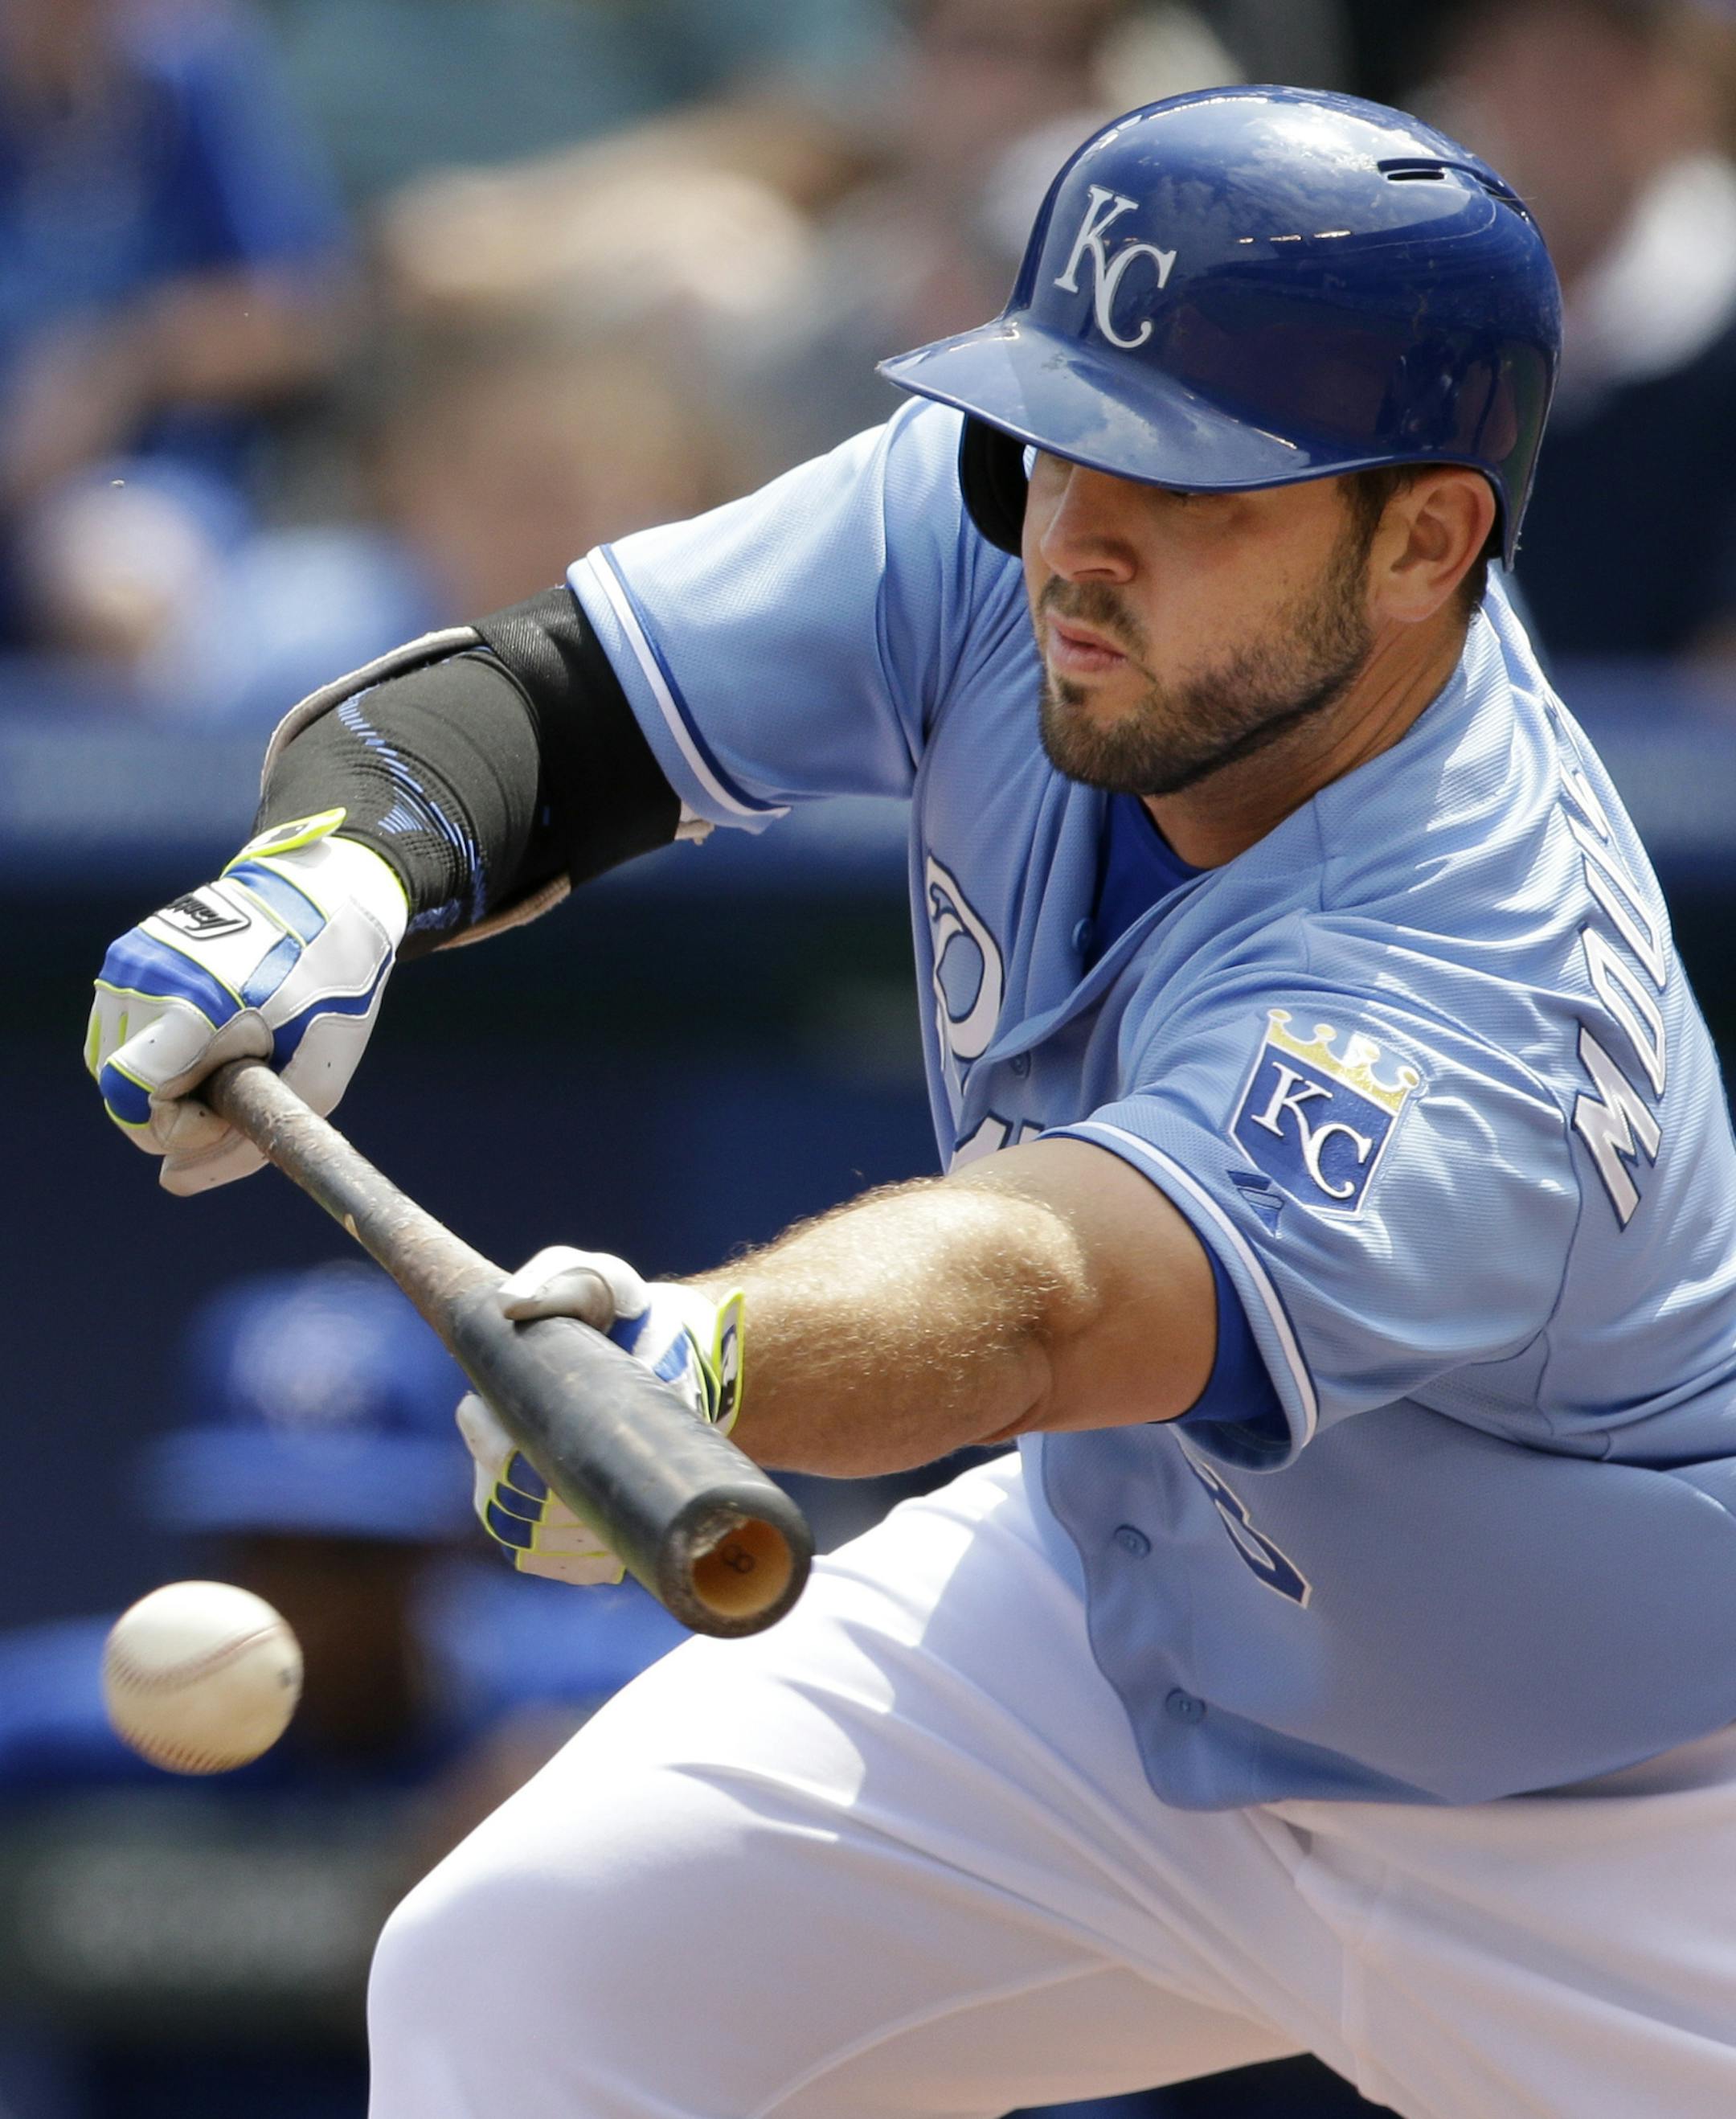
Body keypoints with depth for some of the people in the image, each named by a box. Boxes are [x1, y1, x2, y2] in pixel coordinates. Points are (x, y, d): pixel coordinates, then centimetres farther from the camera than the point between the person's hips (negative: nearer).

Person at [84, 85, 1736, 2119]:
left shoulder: (1479, 1001, -39)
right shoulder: (989, 526, -18)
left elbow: (1034, 1302, -55)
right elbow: (518, 701, -15)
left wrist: (686, 1372, -76)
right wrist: (329, 877, -39)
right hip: (1117, 1610, 5)